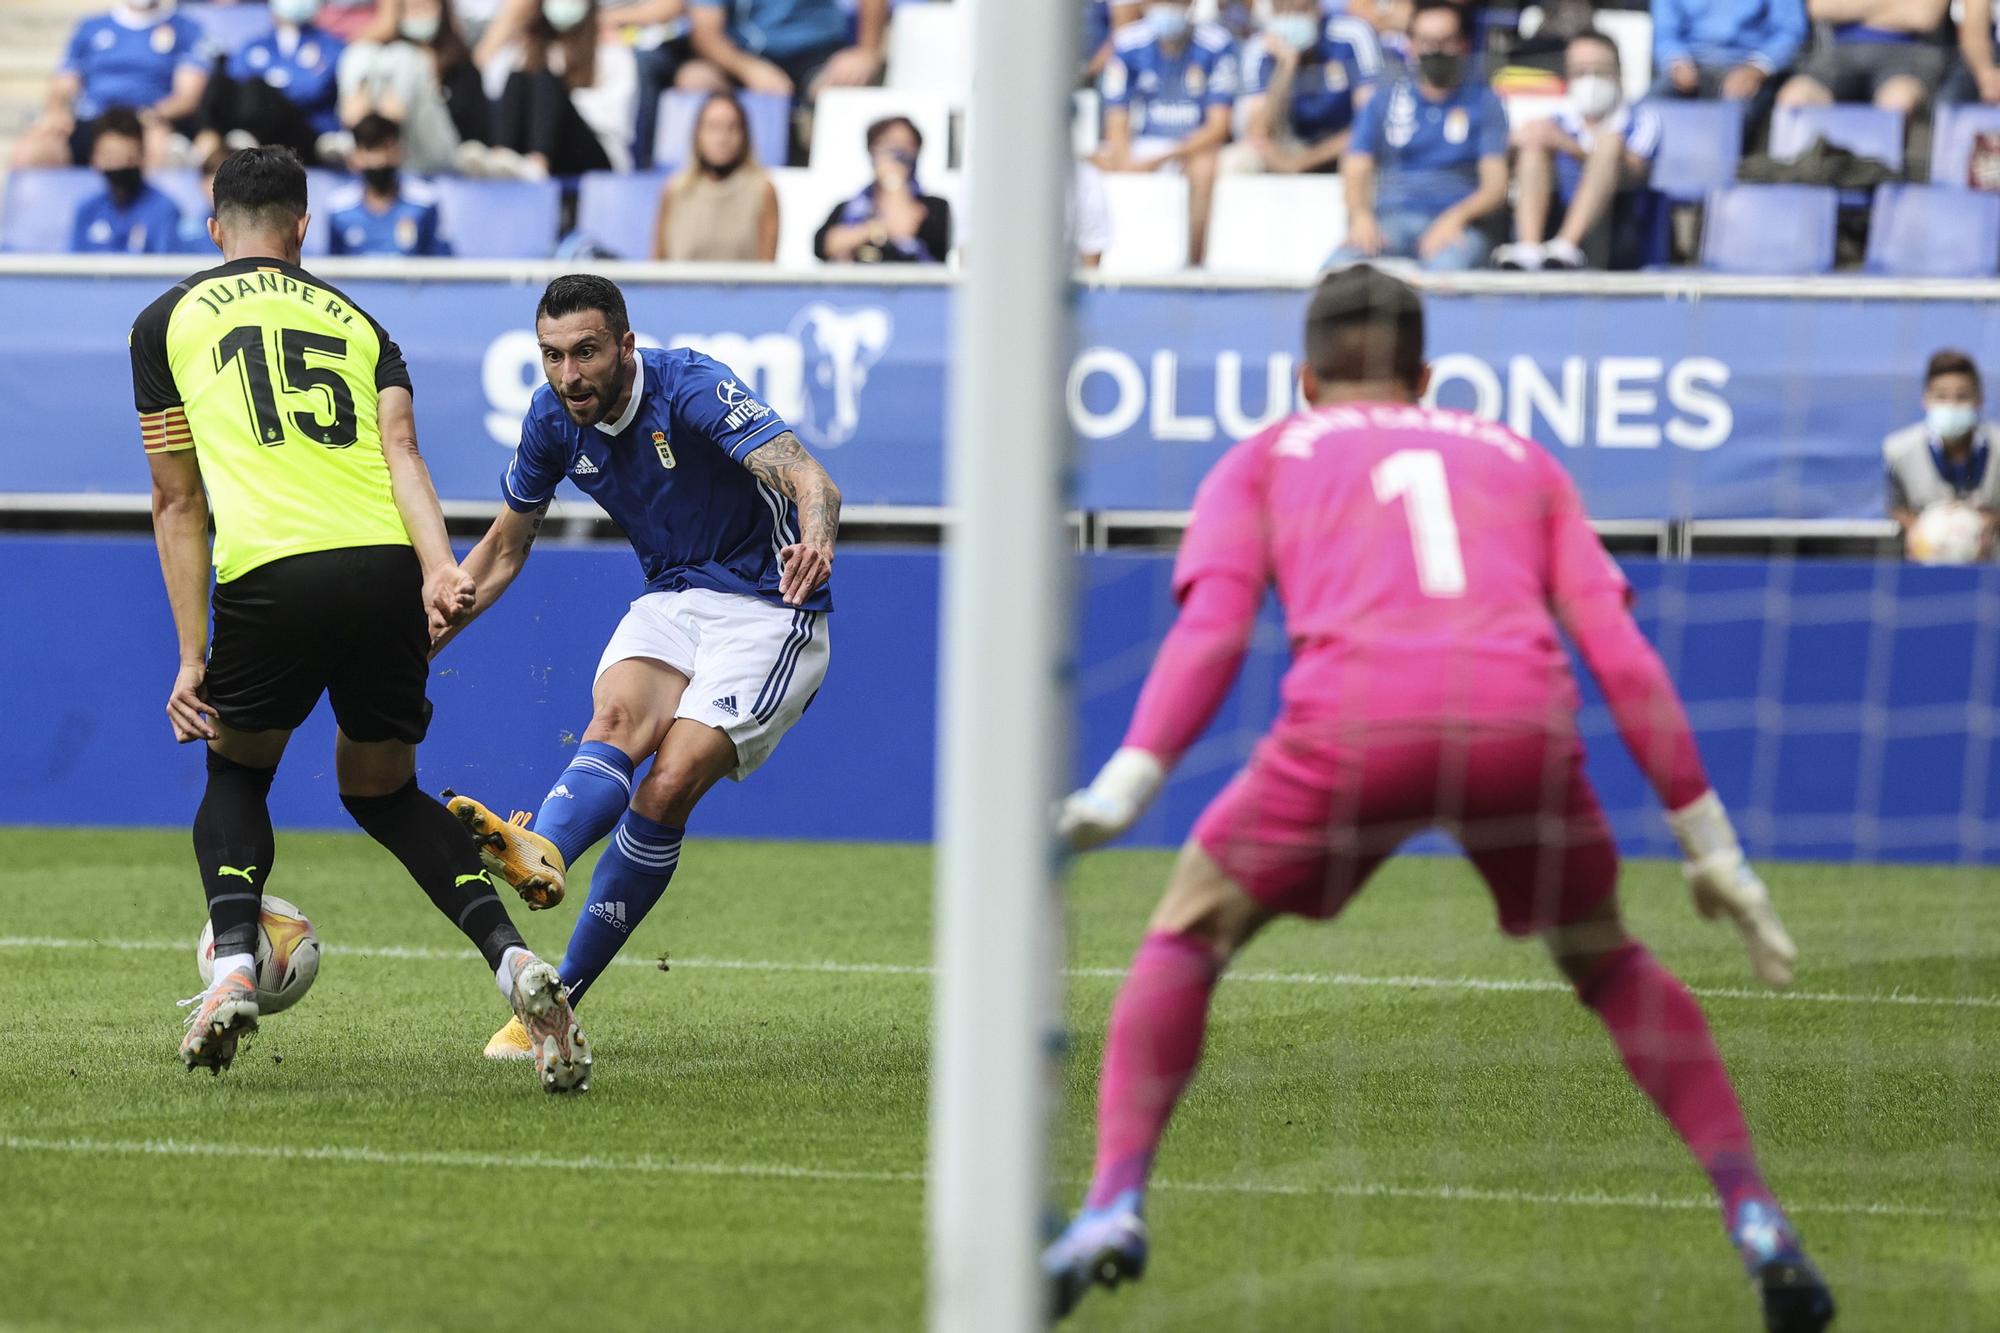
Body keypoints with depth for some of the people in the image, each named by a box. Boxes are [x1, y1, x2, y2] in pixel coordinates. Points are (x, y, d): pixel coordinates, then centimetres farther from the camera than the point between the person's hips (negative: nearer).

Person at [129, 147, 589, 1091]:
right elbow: (400, 450, 6)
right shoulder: (354, 321, 25)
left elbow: (177, 500, 18)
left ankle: (233, 970, 0)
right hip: (386, 568, 2)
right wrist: (437, 568, -9)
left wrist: (191, 657, 17)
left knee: (237, 771, 24)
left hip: (268, 573, -2)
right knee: (382, 790, 22)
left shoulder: (169, 321, 20)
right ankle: (513, 961, 0)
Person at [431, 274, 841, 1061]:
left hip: (767, 607, -6)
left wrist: (815, 541, -58)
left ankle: (559, 997, -22)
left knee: (669, 785, -21)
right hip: (671, 601, 6)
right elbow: (504, 548, 13)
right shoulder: (554, 418, -3)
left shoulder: (688, 386, -22)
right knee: (618, 717, -28)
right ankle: (540, 854, -57)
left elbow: (808, 479, -35)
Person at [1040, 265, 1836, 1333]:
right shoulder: (1518, 458, 32)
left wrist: (1125, 784, -3)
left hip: (1352, 723, -2)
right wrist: (1711, 845, 22)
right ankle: (1756, 1223, 11)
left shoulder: (1265, 460, 27)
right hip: (1525, 724, 2)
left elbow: (1212, 627, 7)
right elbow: (1621, 653, 22)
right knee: (1607, 962, 26)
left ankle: (1114, 1203, 0)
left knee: (1187, 936, 19)